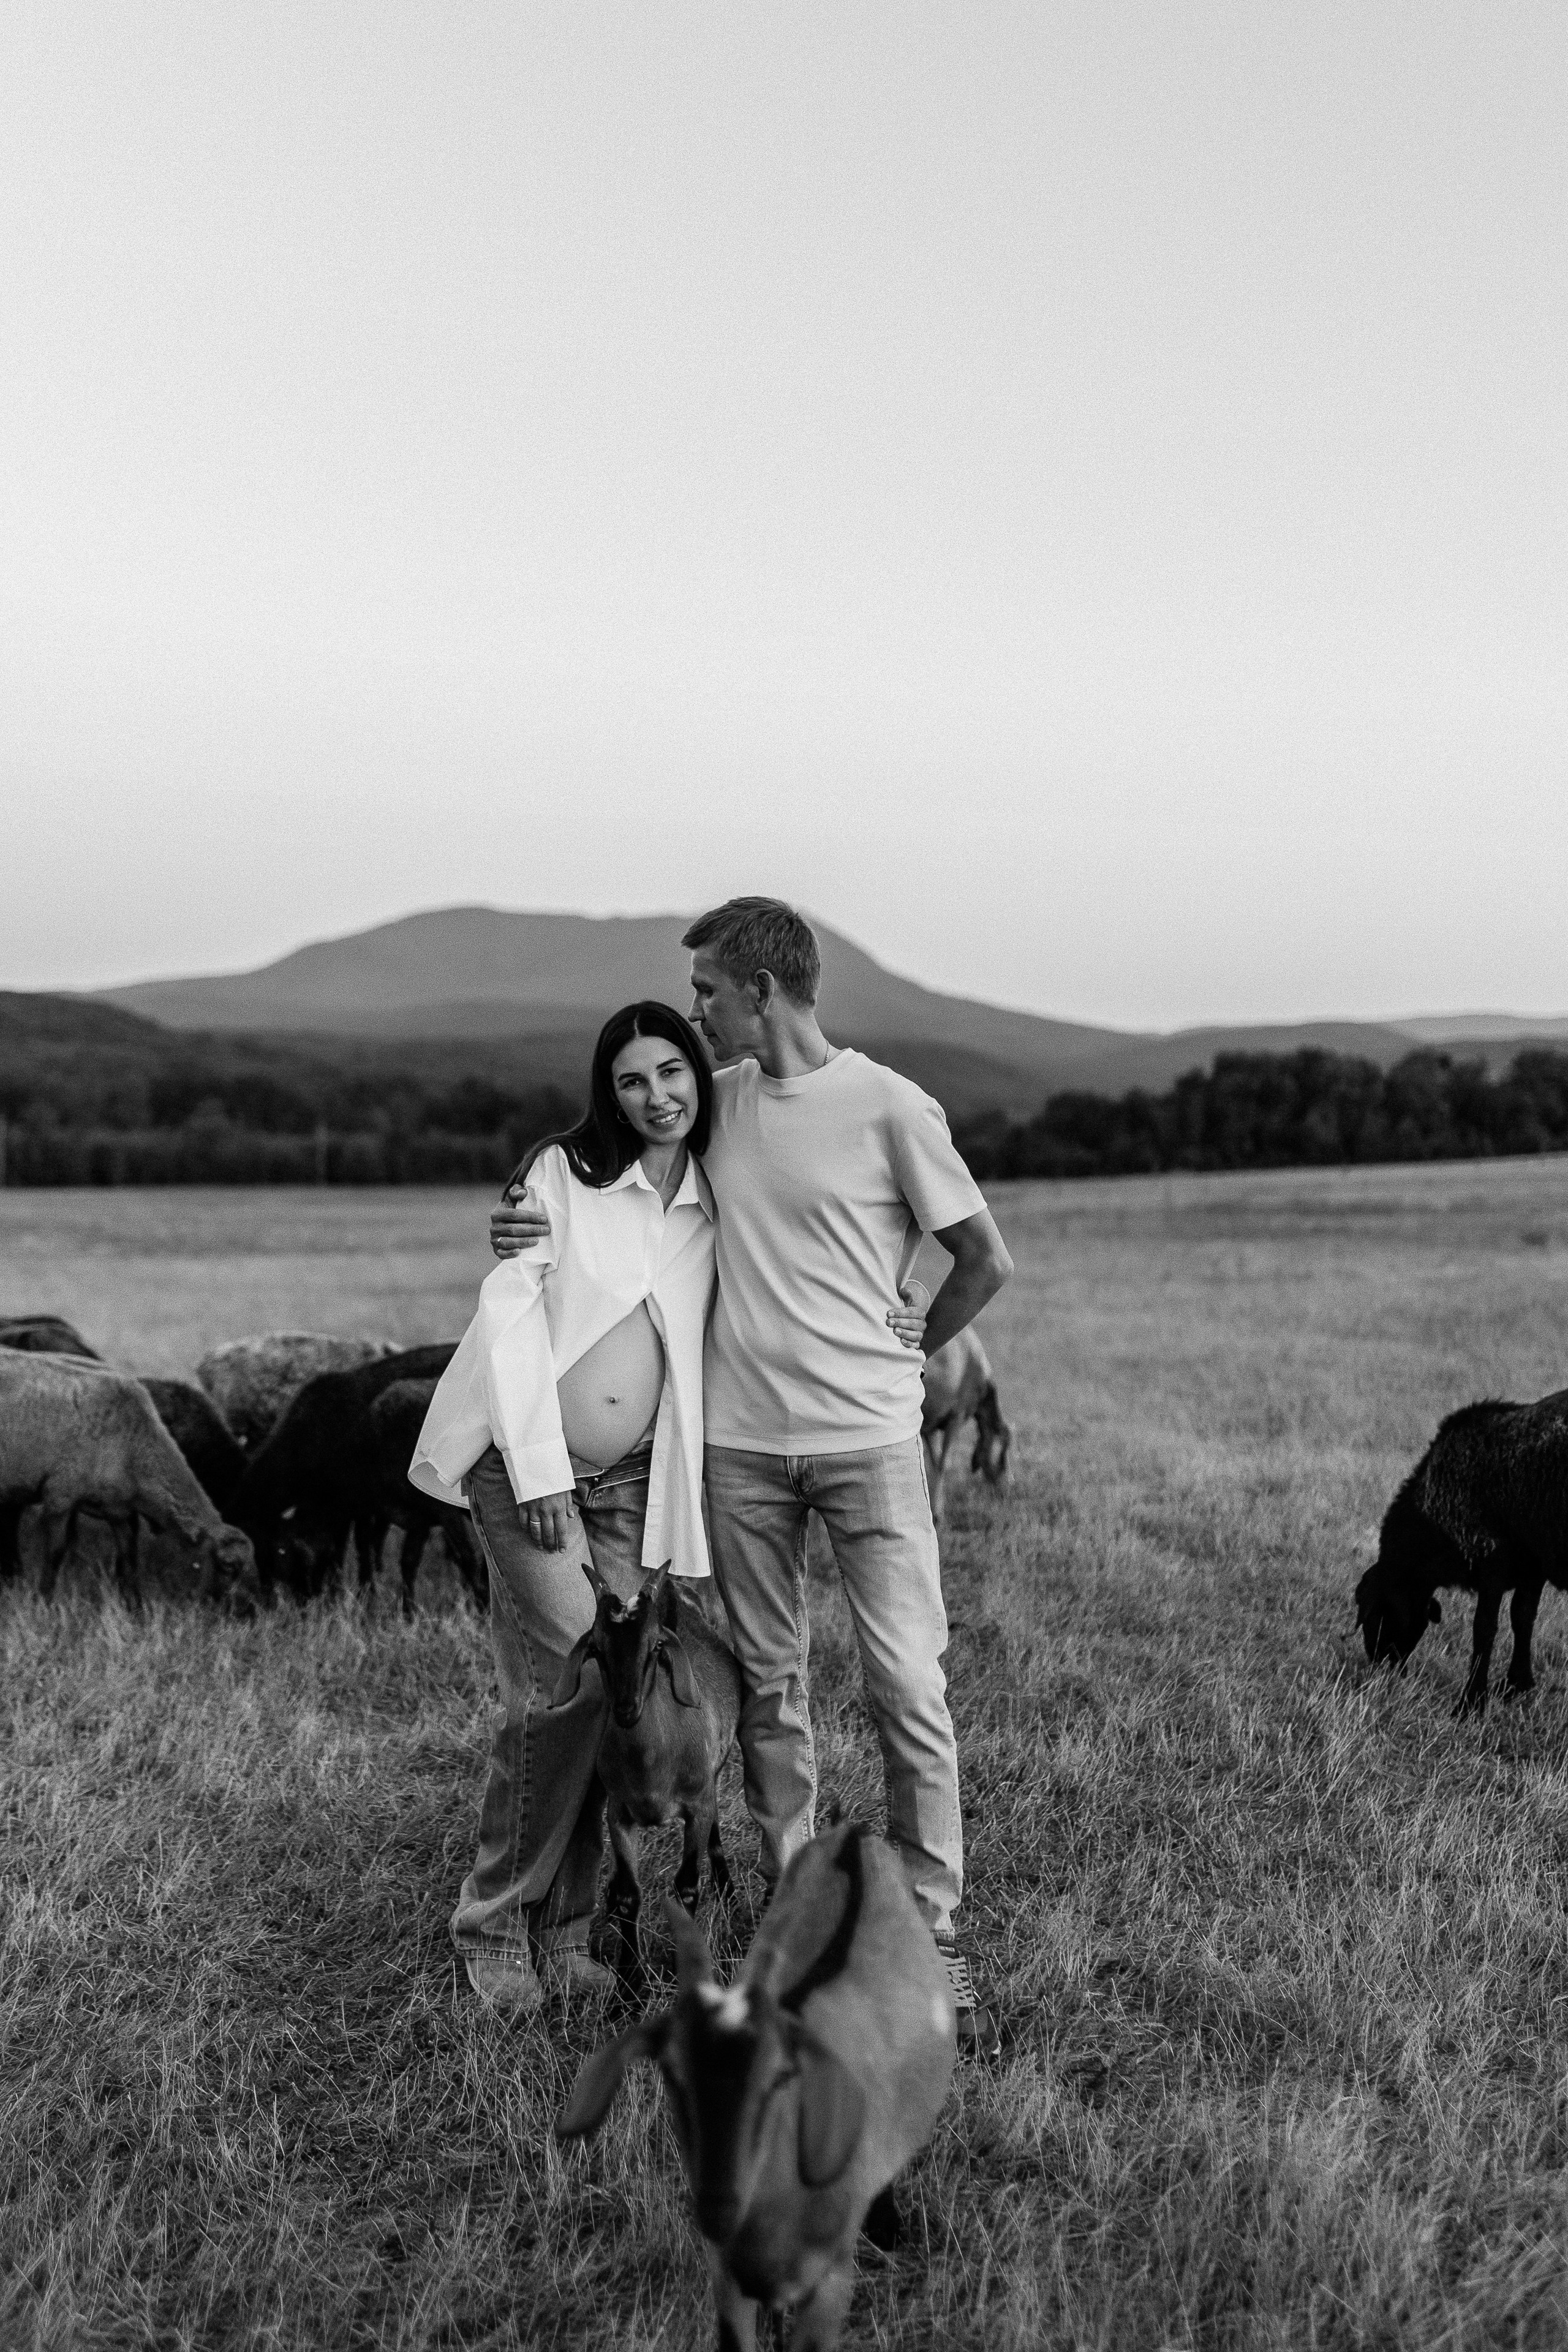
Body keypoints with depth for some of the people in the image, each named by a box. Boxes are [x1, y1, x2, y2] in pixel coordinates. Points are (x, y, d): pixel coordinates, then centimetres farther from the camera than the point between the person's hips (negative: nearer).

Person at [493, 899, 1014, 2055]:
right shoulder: (719, 1099, 7)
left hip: (869, 1439, -4)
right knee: (769, 1685, 11)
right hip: (740, 1442, 4)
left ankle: (936, 1935, 10)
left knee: (910, 1687, -3)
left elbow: (987, 1260, 0)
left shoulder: (891, 1107, -7)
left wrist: (895, 1360, 8)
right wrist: (534, 1216, 1)